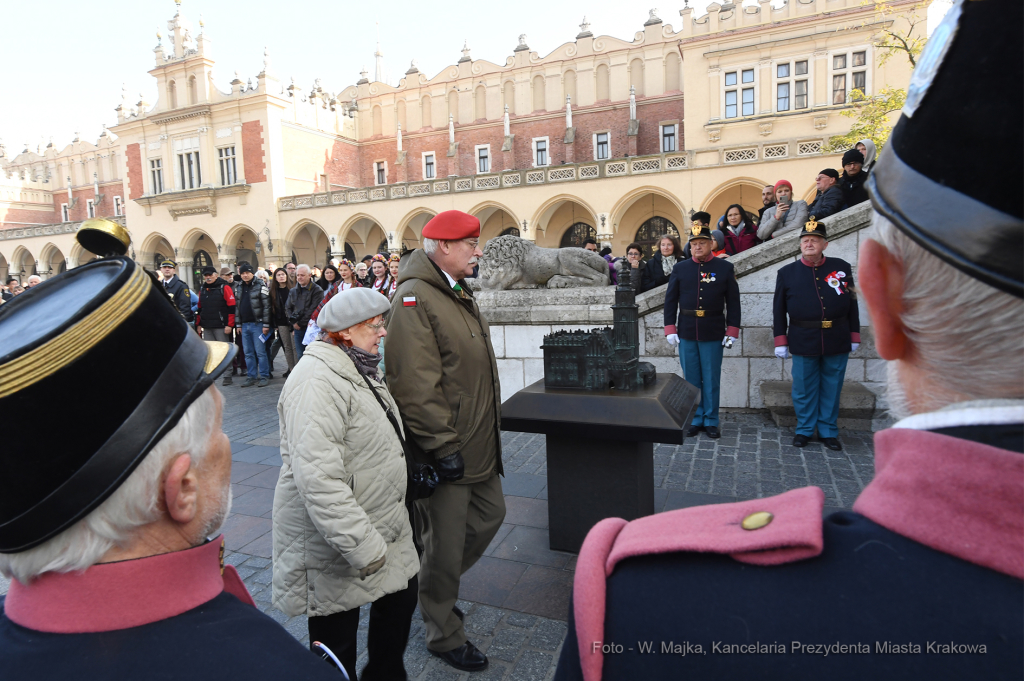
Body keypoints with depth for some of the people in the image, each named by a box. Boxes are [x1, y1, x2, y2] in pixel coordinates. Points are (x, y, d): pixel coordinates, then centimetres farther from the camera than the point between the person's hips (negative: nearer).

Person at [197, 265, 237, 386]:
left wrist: (229, 324, -14)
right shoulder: (202, 290, 16)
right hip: (207, 327, 6)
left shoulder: (224, 288, -4)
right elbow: (200, 308, 23)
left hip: (221, 327, -6)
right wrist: (198, 324, 16)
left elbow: (232, 307, -9)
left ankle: (227, 376, 3)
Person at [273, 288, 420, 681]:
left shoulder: (359, 370, 9)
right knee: (337, 640, 10)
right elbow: (318, 480, -32)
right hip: (335, 547, -9)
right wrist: (363, 548, -30)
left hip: (384, 528, 9)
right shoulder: (318, 382, -25)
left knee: (401, 598, 20)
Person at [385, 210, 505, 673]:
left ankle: (436, 586, 44)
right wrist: (443, 447, -23)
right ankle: (444, 634, 31)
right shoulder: (415, 297, -20)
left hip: (479, 446, 10)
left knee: (490, 515, 22)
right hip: (447, 450, -10)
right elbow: (416, 386, -26)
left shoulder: (457, 293, 13)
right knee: (446, 543, 7)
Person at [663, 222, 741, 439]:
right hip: (686, 333, 1)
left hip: (713, 334, -1)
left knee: (711, 380, 6)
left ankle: (711, 421, 18)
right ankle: (695, 420, 20)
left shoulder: (725, 268, 2)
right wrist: (670, 329, -1)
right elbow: (670, 300, 5)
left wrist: (732, 331, -3)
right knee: (691, 379, 8)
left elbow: (733, 302, 2)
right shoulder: (680, 269, 5)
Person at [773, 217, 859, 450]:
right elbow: (779, 309, 3)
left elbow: (852, 303, 8)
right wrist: (780, 341, 0)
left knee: (831, 390, 10)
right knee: (804, 390, 7)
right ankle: (804, 430, 22)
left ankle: (829, 432, 24)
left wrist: (854, 336, 7)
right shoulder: (787, 273, 2)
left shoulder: (842, 268, 4)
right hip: (803, 342, -1)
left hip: (837, 342, 1)